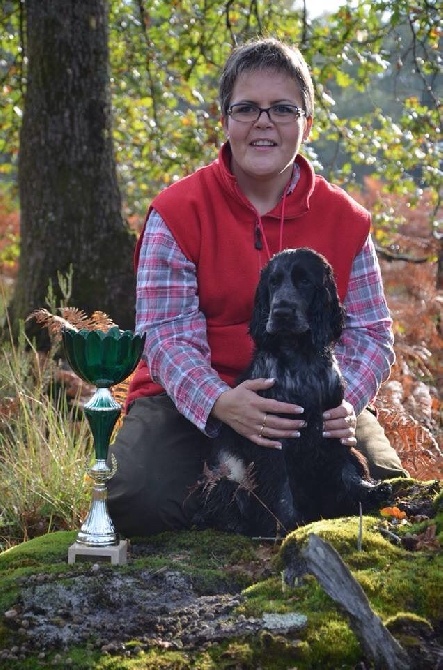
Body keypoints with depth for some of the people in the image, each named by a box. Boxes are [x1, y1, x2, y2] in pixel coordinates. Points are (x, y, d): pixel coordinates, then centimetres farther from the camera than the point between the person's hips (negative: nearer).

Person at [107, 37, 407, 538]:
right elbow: (169, 334, -15)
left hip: (310, 400, 3)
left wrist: (346, 401, -25)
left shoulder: (345, 219, 0)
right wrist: (218, 403, -34)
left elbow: (369, 332, -3)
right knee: (139, 499, -29)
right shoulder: (176, 213, -8)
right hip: (192, 398, -2)